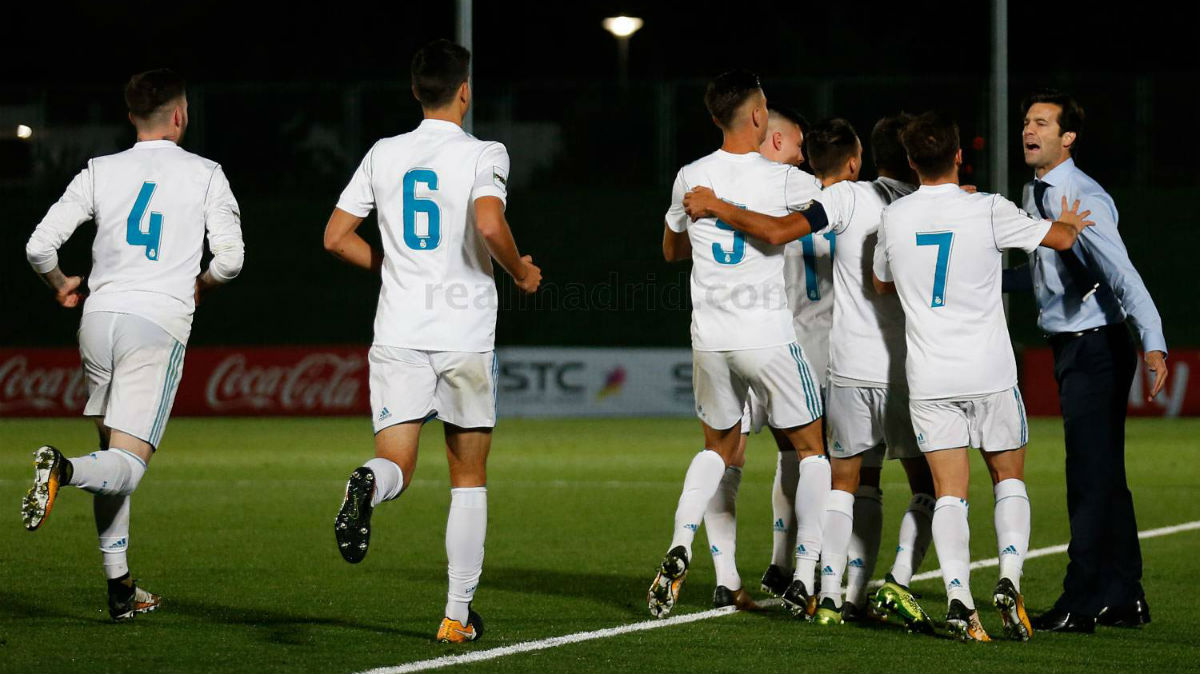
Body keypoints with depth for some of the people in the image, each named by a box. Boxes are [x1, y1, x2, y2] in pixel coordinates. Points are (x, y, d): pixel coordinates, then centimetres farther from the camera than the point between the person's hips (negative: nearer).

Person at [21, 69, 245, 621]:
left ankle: (120, 587, 15)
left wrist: (62, 287, 24)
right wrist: (198, 287, 20)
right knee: (125, 469, -7)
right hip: (159, 324, -4)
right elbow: (229, 259, -2)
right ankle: (65, 471, -40)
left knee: (113, 449, 17)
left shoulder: (100, 172, 10)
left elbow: (39, 246, 4)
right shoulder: (205, 175, 5)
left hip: (100, 317, 4)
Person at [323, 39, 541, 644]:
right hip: (465, 333, -2)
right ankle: (458, 613, 11)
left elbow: (336, 236, 9)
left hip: (398, 333, 2)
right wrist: (520, 271, -3)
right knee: (469, 477, 11)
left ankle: (368, 485, -40)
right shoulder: (481, 154, -5)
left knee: (395, 463, -1)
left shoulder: (384, 154, 8)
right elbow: (489, 223, -22)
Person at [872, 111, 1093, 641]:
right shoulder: (988, 211, -9)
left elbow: (882, 283, 18)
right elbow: (1060, 238, 1)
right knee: (1009, 479, 14)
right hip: (990, 373, -1)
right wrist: (1070, 222, 23)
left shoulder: (894, 217, 1)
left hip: (929, 378, 2)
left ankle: (958, 598, -16)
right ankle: (1009, 579, -6)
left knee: (949, 493, 0)